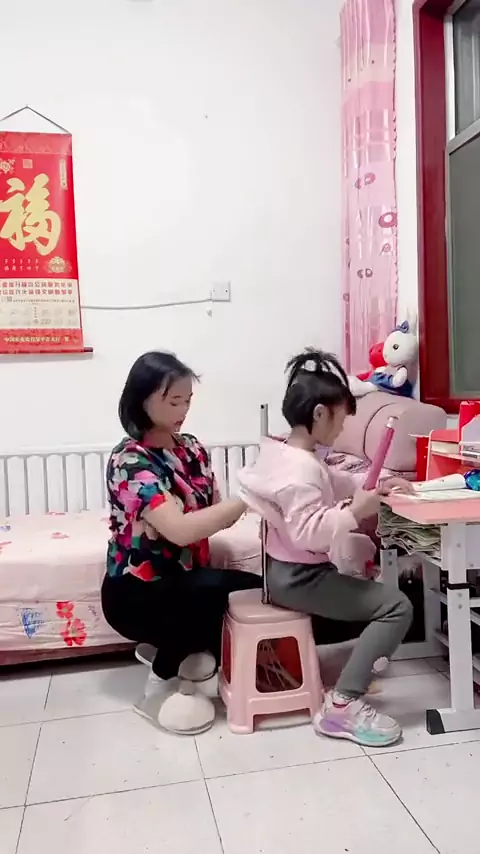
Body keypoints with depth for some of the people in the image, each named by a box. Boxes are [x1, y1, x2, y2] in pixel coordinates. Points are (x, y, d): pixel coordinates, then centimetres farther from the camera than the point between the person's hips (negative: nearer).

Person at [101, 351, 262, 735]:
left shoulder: (192, 448, 2)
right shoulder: (129, 461, -23)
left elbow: (213, 514, 1)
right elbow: (180, 530, -35)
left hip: (185, 581, 8)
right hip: (137, 592, -7)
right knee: (217, 588, -33)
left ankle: (182, 654, 9)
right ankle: (160, 687, -9)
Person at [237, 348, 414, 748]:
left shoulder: (286, 453, 8)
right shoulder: (302, 468, -25)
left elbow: (335, 485, 18)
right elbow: (308, 532, -33)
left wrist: (375, 488, 8)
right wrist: (354, 512, -29)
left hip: (291, 570, 11)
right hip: (298, 578, -11)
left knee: (369, 592, 30)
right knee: (397, 606, -13)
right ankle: (342, 704, -13)